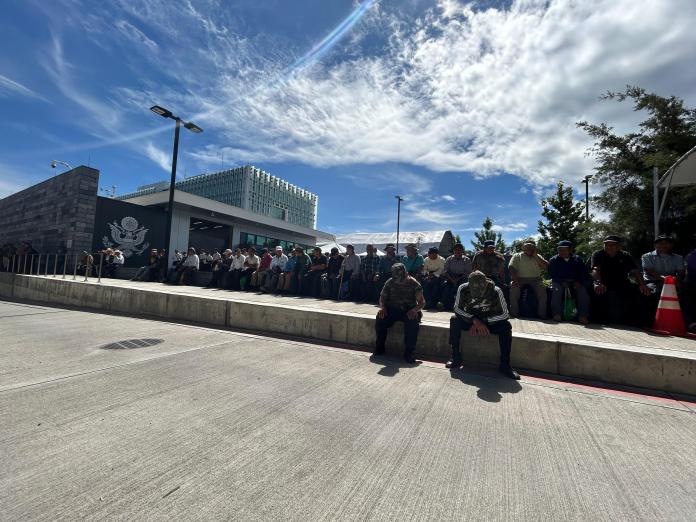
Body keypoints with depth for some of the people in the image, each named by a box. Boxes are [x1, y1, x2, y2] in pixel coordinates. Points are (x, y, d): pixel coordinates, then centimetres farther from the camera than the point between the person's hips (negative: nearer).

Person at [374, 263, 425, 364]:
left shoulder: (413, 283, -4)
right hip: (392, 309, 2)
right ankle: (379, 348, -7)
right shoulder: (390, 282, 4)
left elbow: (422, 301, -6)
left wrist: (414, 310, -25)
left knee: (413, 322, -34)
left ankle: (408, 353, -22)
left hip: (409, 311, -2)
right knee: (380, 318, -26)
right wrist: (382, 308, -10)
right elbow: (382, 297, 10)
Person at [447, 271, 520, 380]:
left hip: (490, 321, 0)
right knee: (454, 320, -28)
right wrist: (475, 321, -29)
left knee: (506, 326, -29)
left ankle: (505, 365, -18)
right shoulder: (463, 289, -23)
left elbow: (505, 314, -19)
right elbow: (457, 308, -16)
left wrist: (484, 321, -25)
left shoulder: (496, 291, -24)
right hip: (470, 320, 1)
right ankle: (456, 358, -18)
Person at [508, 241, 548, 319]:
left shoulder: (538, 257, 20)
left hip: (535, 279, 2)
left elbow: (545, 266, 2)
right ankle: (514, 313, -27)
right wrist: (515, 279, -18)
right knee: (514, 287, -32)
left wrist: (535, 256, -1)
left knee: (542, 288, -28)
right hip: (520, 279, -2)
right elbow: (512, 268, -2)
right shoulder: (517, 256, 12)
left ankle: (541, 314, -22)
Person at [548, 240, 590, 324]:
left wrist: (579, 282, -13)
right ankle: (556, 314, -35)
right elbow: (552, 274, -5)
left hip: (575, 283, 2)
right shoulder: (553, 260, 5)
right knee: (556, 290, -34)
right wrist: (563, 282, -20)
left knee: (583, 290, -28)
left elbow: (584, 274, 7)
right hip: (559, 283, -2)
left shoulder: (577, 259, 10)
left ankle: (583, 316, -26)